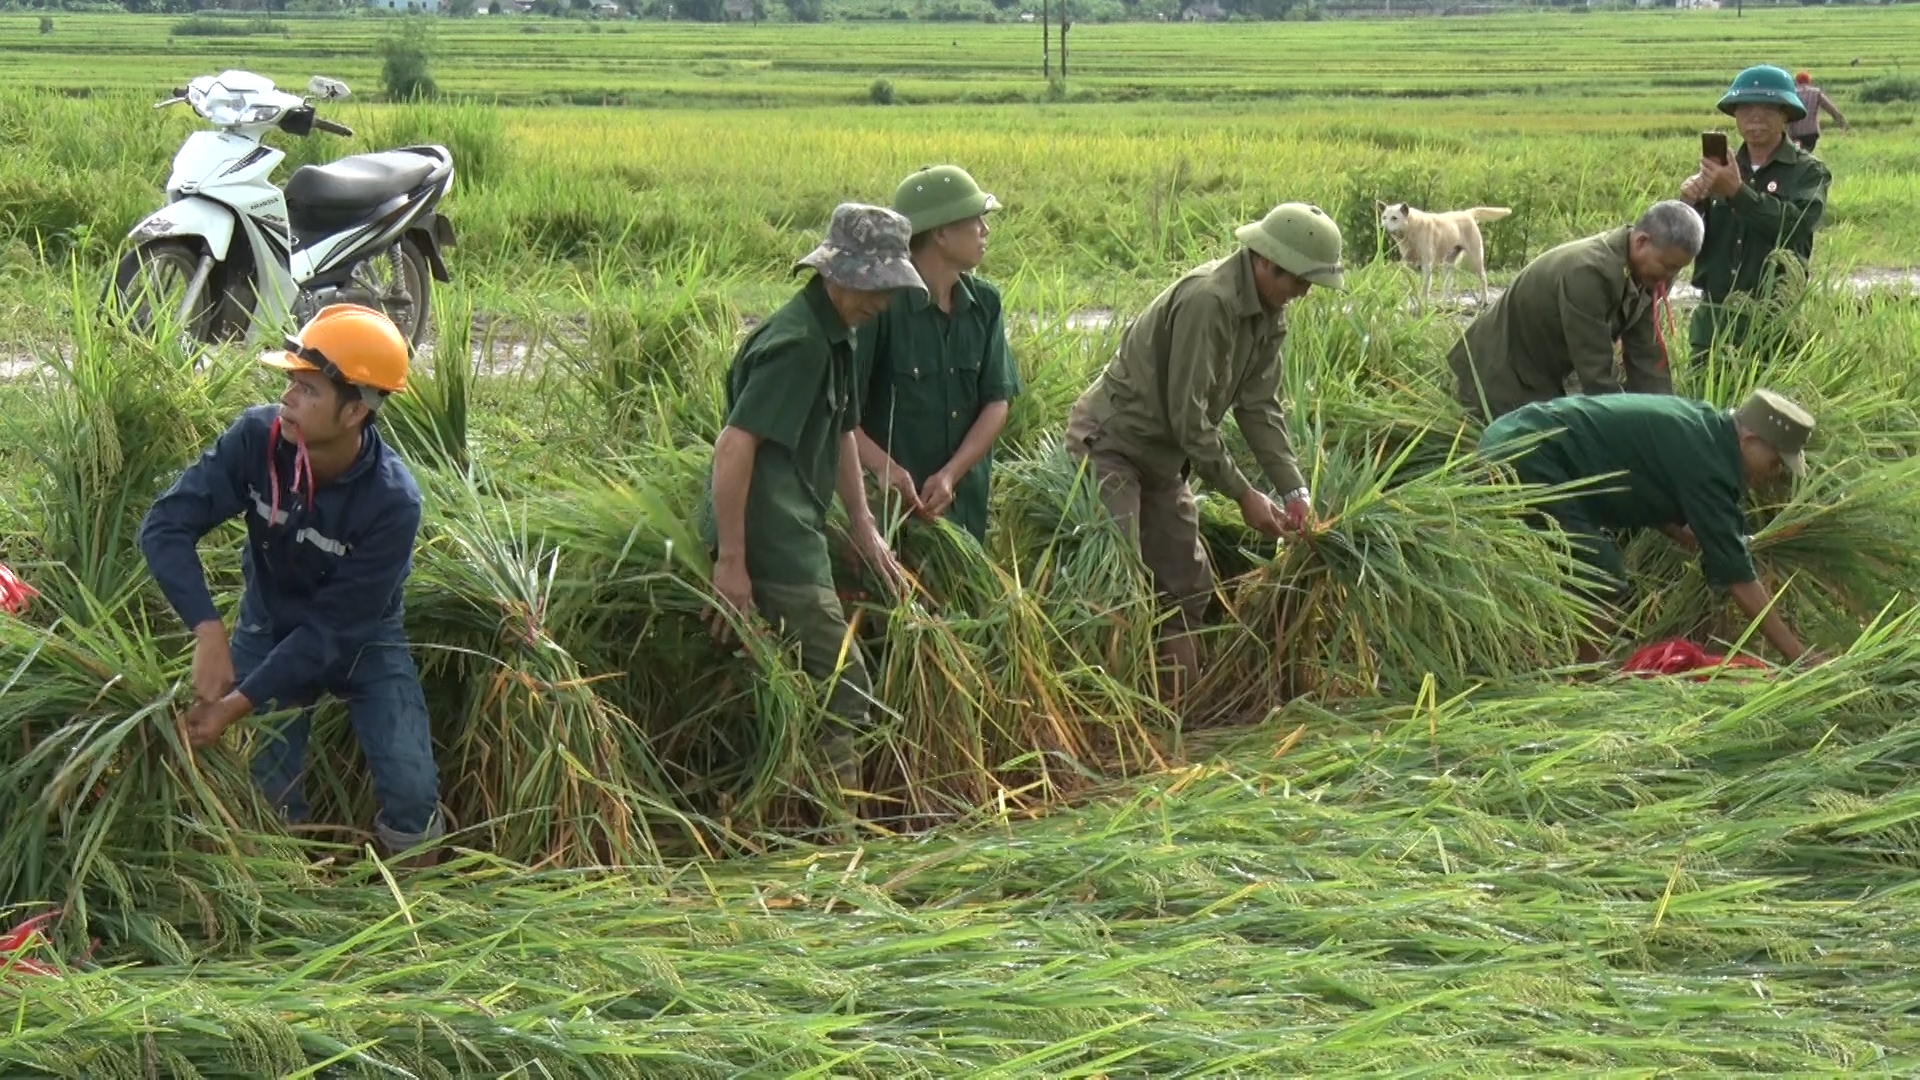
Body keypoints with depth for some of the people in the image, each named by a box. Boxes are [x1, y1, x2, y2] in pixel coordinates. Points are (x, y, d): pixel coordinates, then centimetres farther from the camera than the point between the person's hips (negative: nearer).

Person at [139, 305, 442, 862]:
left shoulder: (392, 502, -32)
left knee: (411, 789, -14)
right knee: (268, 796, -3)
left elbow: (333, 627, -28)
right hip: (269, 627, 2)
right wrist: (209, 631, -42)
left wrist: (238, 705, -33)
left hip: (362, 641, -2)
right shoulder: (257, 437, -25)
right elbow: (166, 526, -28)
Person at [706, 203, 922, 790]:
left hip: (797, 538, 10)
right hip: (772, 546, -10)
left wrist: (863, 526, 22)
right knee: (845, 694, -8)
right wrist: (730, 561, -24)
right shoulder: (797, 343, -19)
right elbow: (733, 446, -24)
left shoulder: (835, 338, 13)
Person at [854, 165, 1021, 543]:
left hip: (965, 504, 6)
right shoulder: (882, 306, -14)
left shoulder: (983, 304, 4)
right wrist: (884, 467, -29)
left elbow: (998, 401, 1)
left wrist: (952, 474, -12)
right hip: (893, 503, -6)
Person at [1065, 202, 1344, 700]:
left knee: (1189, 584, 11)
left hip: (1163, 455, 10)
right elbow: (1189, 416, -28)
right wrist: (1243, 494, -21)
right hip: (1110, 441, -10)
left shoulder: (1270, 312, 0)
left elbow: (1259, 405, 3)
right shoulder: (1208, 301, -29)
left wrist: (1295, 488, -6)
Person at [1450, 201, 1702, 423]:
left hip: (1542, 381, 9)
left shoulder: (1642, 275, -7)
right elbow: (1596, 374, -32)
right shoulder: (1588, 272, -34)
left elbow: (1646, 358, -3)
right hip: (1497, 380, -9)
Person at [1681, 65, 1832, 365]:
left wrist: (1737, 192, -24)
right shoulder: (1722, 169, 10)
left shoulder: (1808, 171, -1)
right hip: (1713, 317, 4)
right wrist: (1690, 204, -16)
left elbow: (1796, 224, -20)